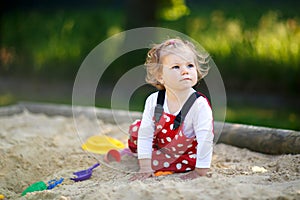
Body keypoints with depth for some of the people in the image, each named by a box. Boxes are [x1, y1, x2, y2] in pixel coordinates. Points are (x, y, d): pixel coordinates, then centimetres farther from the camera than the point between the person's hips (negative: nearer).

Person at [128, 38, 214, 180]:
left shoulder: (199, 105, -32)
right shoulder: (153, 101, -18)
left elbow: (205, 140, -30)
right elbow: (146, 135, -14)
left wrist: (200, 172, -30)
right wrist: (145, 168, -18)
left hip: (186, 154, -4)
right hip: (161, 145, 5)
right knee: (135, 129, -2)